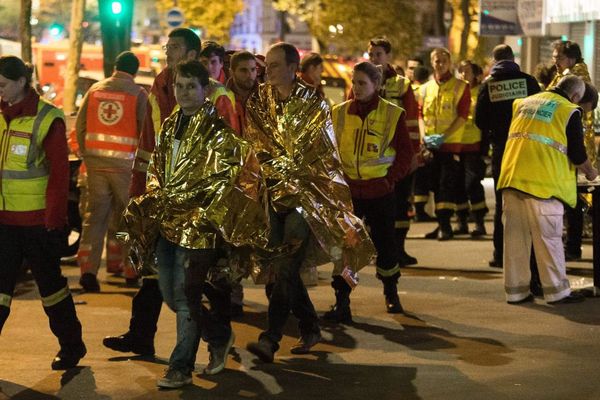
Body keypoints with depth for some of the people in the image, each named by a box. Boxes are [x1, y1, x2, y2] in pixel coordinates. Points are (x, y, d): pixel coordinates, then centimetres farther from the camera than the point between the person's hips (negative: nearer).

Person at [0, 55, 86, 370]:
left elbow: (60, 174, -12)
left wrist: (54, 222, -15)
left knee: (50, 284, 8)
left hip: (38, 220, -5)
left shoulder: (47, 120, -11)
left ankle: (71, 345, 25)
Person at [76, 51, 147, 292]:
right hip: (124, 162, -3)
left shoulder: (95, 89, 8)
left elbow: (80, 124, 10)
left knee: (95, 213, 5)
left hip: (95, 161, 3)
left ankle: (88, 269, -4)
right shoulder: (138, 94, -3)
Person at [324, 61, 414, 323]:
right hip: (347, 190, 2)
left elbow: (405, 152, 1)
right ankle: (342, 303, 2)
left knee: (384, 243, 9)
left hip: (380, 191, -2)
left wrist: (392, 178, -8)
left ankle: (391, 293, 32)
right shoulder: (339, 113, 3)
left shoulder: (393, 114, -3)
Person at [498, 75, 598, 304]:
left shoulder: (524, 103, 18)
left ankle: (515, 291, 13)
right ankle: (556, 291, 8)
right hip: (543, 180, -5)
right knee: (549, 238, 2)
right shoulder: (570, 111, 1)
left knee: (515, 236, 8)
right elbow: (577, 154, 0)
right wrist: (590, 172, 20)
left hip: (511, 176, 5)